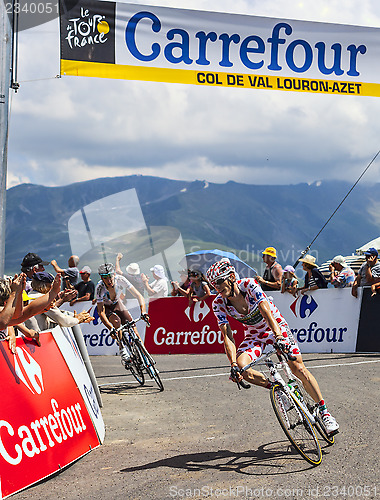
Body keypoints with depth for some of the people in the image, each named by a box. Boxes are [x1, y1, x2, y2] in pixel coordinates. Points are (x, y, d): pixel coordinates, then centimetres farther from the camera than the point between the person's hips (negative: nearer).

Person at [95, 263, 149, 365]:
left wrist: (143, 312, -46)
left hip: (116, 303, 2)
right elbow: (101, 312, -35)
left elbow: (138, 296, -30)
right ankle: (122, 349, -21)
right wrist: (111, 328, -49)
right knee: (116, 321, -32)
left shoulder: (120, 280, -30)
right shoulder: (100, 288, -34)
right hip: (105, 307, -2)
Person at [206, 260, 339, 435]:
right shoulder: (219, 304, -16)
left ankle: (324, 412, -6)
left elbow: (266, 312, -37)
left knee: (298, 368, -17)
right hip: (254, 334, 3)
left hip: (276, 327, -3)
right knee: (241, 368, -25)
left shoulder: (249, 285, -26)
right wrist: (233, 365, -34)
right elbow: (227, 337, -20)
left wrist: (279, 338, -52)